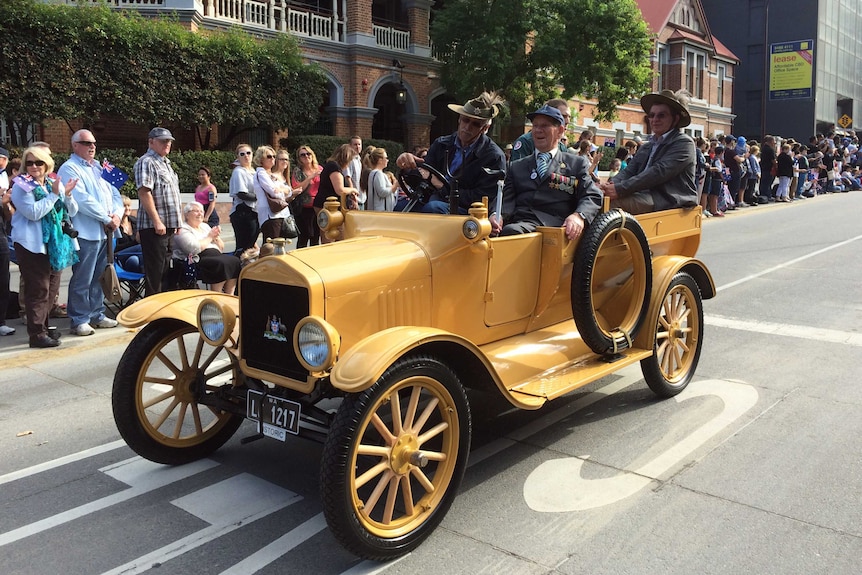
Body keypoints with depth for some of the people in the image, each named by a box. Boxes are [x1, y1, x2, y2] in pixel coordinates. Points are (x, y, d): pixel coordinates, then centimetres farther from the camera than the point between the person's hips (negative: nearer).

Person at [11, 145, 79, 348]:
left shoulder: (54, 184, 13)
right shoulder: (22, 186, -4)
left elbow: (72, 212, 11)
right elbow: (34, 212, -18)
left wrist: (67, 195, -7)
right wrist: (54, 195, -17)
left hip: (54, 243, 6)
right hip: (32, 244, -6)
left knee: (52, 287, 12)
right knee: (38, 289, -8)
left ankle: (44, 326, 25)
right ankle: (36, 334, -5)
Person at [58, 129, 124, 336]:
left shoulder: (99, 168, 20)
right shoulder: (69, 169, -5)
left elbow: (115, 194, 16)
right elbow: (82, 200, -17)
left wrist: (117, 214, -3)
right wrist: (107, 218, -14)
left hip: (105, 232, 8)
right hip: (86, 233, -8)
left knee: (100, 277, 13)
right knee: (82, 280, -4)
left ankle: (96, 314, 23)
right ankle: (78, 320, 3)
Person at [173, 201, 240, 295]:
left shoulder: (205, 226, 22)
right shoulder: (183, 230, -2)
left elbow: (221, 249, 21)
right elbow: (195, 249, -20)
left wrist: (216, 237, 1)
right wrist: (210, 236, -7)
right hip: (198, 260, -8)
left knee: (234, 260, -20)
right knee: (221, 264, -33)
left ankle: (229, 296, -19)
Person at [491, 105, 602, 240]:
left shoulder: (577, 164, 19)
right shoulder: (517, 166, 26)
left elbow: (592, 196, 8)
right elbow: (507, 199, 14)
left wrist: (579, 216, -16)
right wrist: (497, 216, -11)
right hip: (519, 223, 3)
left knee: (510, 231, -35)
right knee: (509, 231, -37)